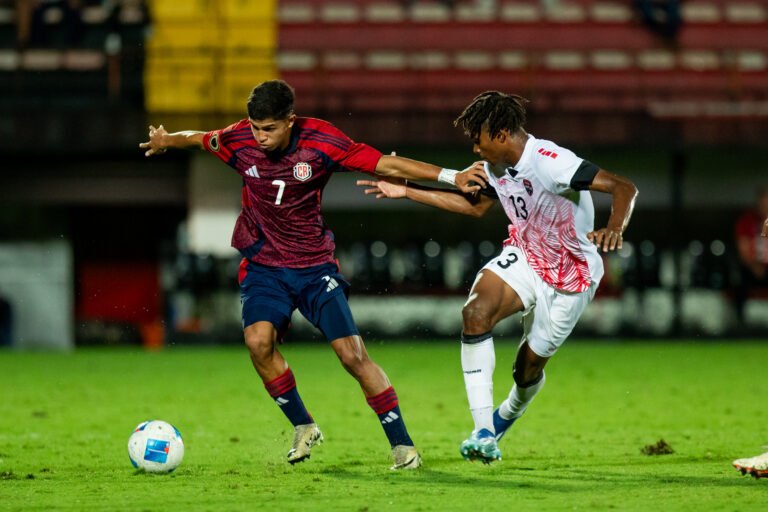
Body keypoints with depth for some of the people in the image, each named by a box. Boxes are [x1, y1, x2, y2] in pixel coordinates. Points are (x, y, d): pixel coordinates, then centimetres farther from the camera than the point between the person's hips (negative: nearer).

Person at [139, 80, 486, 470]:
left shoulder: (320, 141, -15)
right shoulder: (239, 141, -9)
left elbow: (387, 165, -13)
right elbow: (200, 140, 15)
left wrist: (450, 177, -18)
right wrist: (168, 141, -4)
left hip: (315, 266, -1)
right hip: (263, 266, 1)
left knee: (353, 354, -11)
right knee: (258, 339, -25)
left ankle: (402, 444, 2)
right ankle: (303, 427, -4)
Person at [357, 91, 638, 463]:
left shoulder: (549, 163, -28)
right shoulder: (497, 167, -3)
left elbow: (624, 187, -33)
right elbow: (475, 205, 18)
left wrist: (615, 228, -53)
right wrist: (406, 191, 15)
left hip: (569, 276, -6)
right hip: (523, 257, 6)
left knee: (528, 367, 4)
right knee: (476, 311, -24)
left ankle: (507, 415, 44)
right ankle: (483, 432, -26)